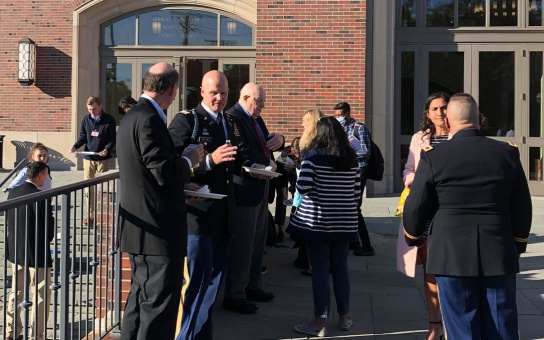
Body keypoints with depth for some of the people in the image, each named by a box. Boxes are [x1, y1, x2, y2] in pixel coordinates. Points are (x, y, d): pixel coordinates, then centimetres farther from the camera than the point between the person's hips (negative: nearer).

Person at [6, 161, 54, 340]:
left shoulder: (13, 192, -2)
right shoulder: (41, 198, -21)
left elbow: (11, 221, 7)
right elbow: (49, 229, -15)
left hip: (15, 251, 7)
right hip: (37, 253, -7)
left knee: (16, 292, 20)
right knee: (40, 297, 6)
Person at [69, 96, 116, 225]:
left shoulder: (109, 120, -4)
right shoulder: (85, 119, 5)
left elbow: (112, 139, -3)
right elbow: (82, 137, 10)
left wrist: (107, 149, -22)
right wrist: (75, 146, -9)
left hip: (103, 158, -3)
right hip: (88, 157, 3)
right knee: (88, 187, 5)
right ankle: (91, 213, 12)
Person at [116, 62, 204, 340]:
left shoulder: (132, 116, 12)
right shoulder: (149, 119, -19)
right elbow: (165, 171, -23)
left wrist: (180, 181, 15)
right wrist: (189, 160, -5)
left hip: (140, 226, 10)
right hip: (158, 228, -10)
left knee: (141, 296, 20)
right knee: (160, 305, -3)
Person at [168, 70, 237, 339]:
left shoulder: (228, 124, 16)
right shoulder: (185, 121, -8)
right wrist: (209, 160, -28)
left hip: (223, 216, 8)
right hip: (197, 215, -7)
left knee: (212, 283, 14)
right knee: (197, 283, -4)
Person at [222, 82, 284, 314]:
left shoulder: (256, 120, 17)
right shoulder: (232, 118, -14)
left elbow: (266, 146, 22)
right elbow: (243, 152, -25)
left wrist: (278, 140, 0)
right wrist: (267, 163, -21)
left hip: (260, 190, 10)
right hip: (244, 190, -10)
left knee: (257, 243, 16)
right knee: (241, 245, -4)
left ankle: (252, 286, 28)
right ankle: (234, 295, 5)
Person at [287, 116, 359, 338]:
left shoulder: (314, 155, -9)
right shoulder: (351, 158, 5)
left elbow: (302, 187, -16)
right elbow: (357, 191, 6)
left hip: (318, 220, -4)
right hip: (345, 221, 5)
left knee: (320, 270, 0)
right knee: (340, 267, 14)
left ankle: (320, 322, 1)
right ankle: (344, 317, 21)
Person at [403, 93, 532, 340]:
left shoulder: (433, 156, -8)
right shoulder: (508, 153, 1)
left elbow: (415, 208, -3)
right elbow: (522, 207, 8)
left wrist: (413, 239, 17)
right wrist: (518, 246, 22)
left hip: (452, 255, -2)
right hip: (499, 255, 2)